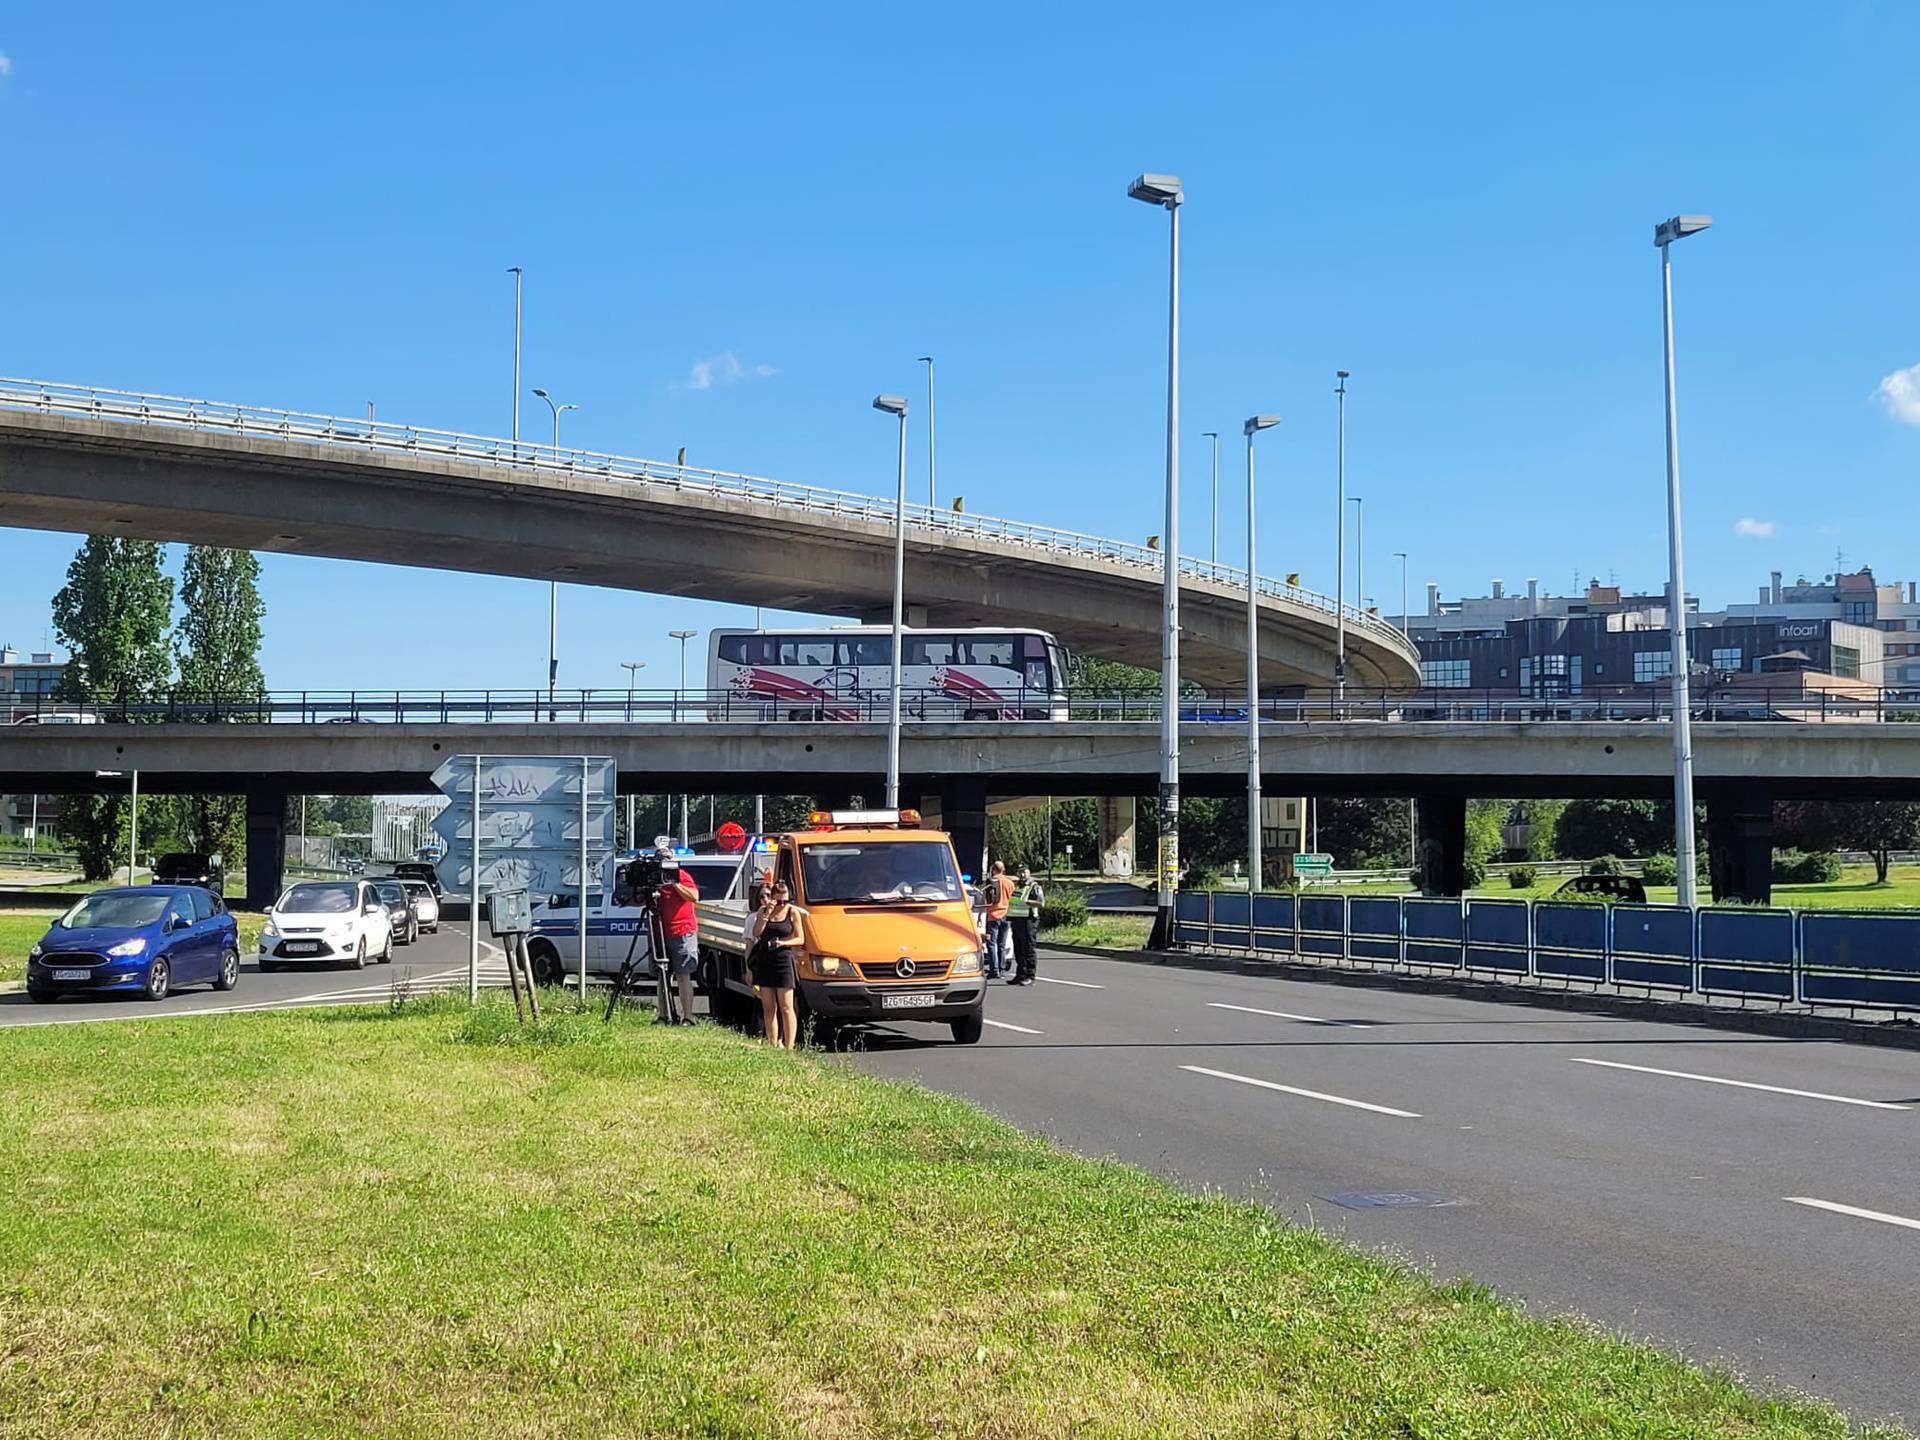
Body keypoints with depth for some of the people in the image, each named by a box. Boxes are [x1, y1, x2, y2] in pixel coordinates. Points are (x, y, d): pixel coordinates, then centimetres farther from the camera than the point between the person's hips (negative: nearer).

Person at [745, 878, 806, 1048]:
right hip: (763, 962, 3)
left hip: (783, 960, -3)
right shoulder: (762, 912, 7)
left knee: (785, 1008, -6)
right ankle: (772, 1044, 12)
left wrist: (783, 942, -14)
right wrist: (767, 913, -14)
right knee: (768, 1008, 6)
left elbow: (800, 939, 2)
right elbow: (756, 932, -6)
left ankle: (788, 1046, -8)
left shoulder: (792, 912, 1)